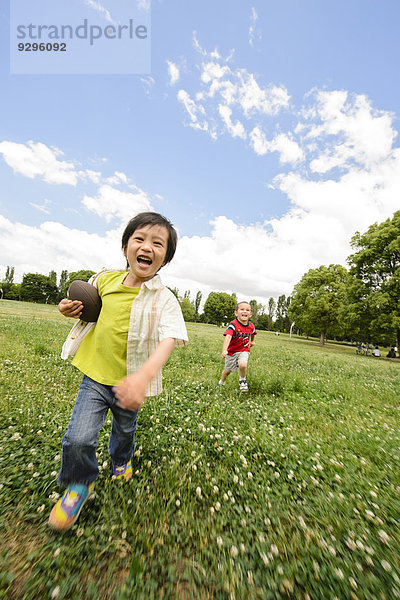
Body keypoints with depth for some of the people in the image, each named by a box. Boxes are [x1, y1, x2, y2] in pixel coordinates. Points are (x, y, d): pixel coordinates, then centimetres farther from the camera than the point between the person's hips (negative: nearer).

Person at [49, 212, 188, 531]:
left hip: (129, 383, -1)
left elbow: (168, 340, -32)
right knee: (78, 438, -5)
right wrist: (72, 308, -8)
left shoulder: (164, 299, -19)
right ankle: (80, 485, 31)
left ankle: (121, 460, 60)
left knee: (125, 430, 23)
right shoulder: (105, 279, -6)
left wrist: (144, 375, -49)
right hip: (95, 376, 2)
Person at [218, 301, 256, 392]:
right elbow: (228, 337, -38)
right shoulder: (233, 325, -24)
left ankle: (242, 380, 7)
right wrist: (224, 350, -52)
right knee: (228, 370, 14)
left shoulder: (251, 326, -7)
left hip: (244, 350, 2)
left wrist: (252, 341, 34)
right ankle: (222, 381, 48)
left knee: (243, 365, -26)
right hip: (232, 351, -1)